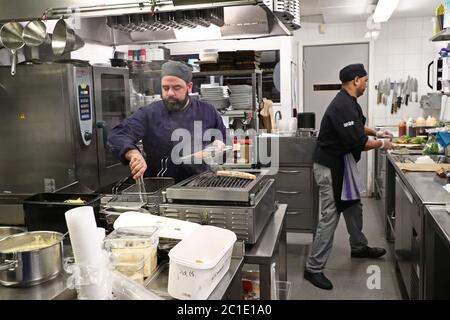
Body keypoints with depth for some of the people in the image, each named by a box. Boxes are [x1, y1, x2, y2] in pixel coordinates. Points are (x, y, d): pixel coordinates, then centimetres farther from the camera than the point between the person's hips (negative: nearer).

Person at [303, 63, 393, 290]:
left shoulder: (348, 102, 10)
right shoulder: (343, 106, -25)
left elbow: (357, 127, 25)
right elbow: (357, 142, -27)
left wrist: (376, 133, 11)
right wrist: (381, 144, -10)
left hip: (340, 164, 11)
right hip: (330, 167, -11)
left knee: (353, 206, 23)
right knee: (330, 216, -7)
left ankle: (359, 247, 45)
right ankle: (313, 268, 1)